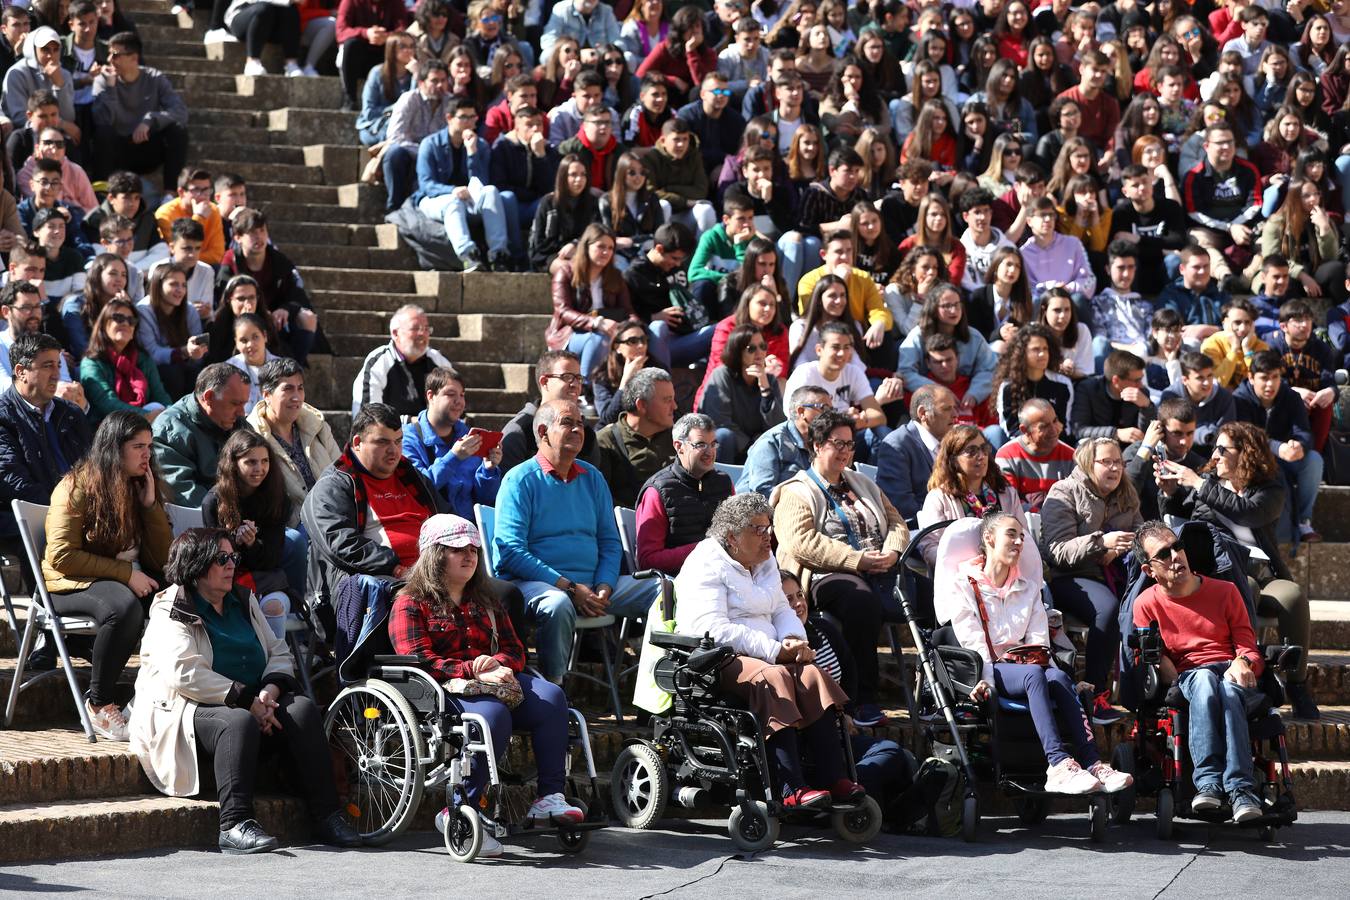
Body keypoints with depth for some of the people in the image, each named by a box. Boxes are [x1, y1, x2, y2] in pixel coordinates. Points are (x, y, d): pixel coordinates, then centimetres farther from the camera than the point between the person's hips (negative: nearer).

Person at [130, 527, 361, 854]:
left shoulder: (244, 604, 19)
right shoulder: (171, 613, -5)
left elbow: (279, 654, 15)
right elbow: (186, 674, -20)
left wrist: (270, 691, -9)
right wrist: (248, 702, -22)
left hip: (252, 706, 7)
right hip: (190, 711, -7)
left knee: (303, 708, -19)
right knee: (239, 722, -37)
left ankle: (325, 817, -23)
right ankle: (235, 825, -43)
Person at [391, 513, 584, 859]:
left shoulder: (485, 601, 28)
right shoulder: (411, 603, 6)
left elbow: (515, 650, 22)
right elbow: (420, 662, -8)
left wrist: (496, 663, -5)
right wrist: (474, 673, -21)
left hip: (491, 682, 6)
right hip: (444, 691, -6)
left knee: (550, 696, -23)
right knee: (493, 715, -38)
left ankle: (550, 797, -31)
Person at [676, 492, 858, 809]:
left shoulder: (765, 562, 22)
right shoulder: (708, 565, -6)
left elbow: (782, 610, 22)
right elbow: (714, 629, -17)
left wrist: (794, 640, -4)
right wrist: (774, 651, -22)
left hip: (767, 655, 7)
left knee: (811, 674, -22)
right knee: (773, 677, -35)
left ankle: (835, 779, -32)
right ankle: (791, 790, -43)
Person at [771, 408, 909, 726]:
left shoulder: (863, 485, 31)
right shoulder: (796, 493, 8)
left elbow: (897, 523, 25)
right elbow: (802, 542, -8)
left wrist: (891, 552, 0)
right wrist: (857, 560, -15)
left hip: (881, 568, 6)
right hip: (829, 574, -6)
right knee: (862, 601, -40)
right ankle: (863, 699, -36)